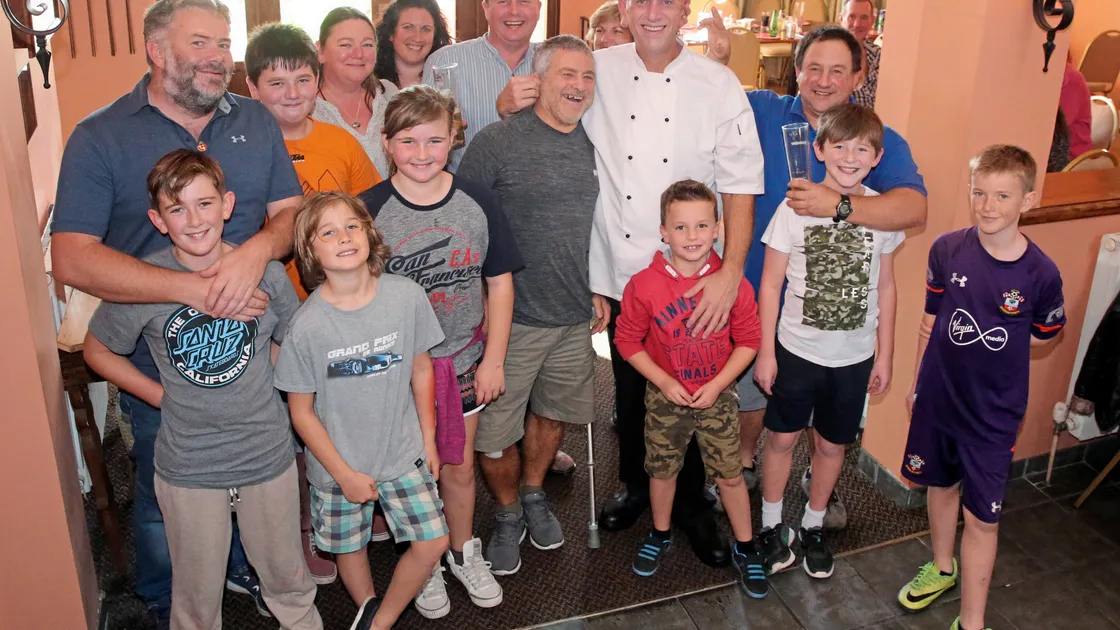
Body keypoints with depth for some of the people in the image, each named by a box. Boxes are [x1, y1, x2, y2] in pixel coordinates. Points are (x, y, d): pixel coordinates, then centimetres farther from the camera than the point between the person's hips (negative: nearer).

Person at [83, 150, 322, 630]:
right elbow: (97, 350, 4)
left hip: (269, 456, 1)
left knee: (287, 577, 19)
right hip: (188, 468, -1)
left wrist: (256, 389, -3)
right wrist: (163, 395, -4)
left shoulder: (264, 272, -9)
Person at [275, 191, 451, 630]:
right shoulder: (307, 326, -20)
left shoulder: (408, 297, -15)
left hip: (402, 452, 2)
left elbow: (421, 369, -1)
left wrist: (428, 440, 5)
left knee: (432, 541, 4)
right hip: (339, 464, -1)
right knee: (350, 548, 17)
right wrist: (344, 473, -10)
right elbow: (301, 411, -11)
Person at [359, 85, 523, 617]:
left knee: (460, 464, 16)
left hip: (463, 357, 2)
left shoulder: (476, 202, -5)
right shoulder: (369, 209, -11)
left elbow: (499, 282, 1)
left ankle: (464, 552, 40)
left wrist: (493, 358, -1)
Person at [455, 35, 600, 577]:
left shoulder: (593, 143, 6)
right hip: (511, 315, -5)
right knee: (494, 430, 3)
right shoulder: (497, 141, -12)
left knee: (554, 409, 20)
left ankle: (534, 494, 45)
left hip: (575, 314, 5)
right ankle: (508, 514, 30)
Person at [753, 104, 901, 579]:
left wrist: (884, 356, 7)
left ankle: (813, 527, 35)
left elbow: (885, 287, 5)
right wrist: (766, 352, -6)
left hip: (854, 356, 2)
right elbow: (771, 283, -6)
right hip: (797, 349, -1)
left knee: (832, 444, 14)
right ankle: (772, 526, 30)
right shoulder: (796, 207, -10)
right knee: (782, 437, 10)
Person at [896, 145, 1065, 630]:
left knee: (981, 517, 4)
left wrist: (987, 340, -7)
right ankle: (942, 567, 49)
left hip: (993, 412, -3)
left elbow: (1043, 334, 3)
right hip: (937, 397, 3)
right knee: (941, 485, 23)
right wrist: (917, 381, 8)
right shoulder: (947, 249, -11)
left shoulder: (1040, 273, -16)